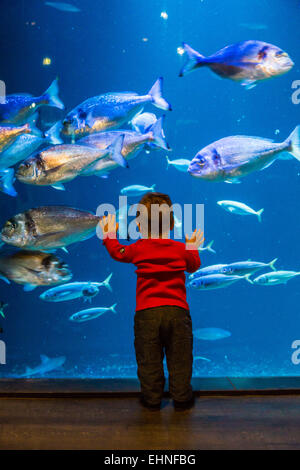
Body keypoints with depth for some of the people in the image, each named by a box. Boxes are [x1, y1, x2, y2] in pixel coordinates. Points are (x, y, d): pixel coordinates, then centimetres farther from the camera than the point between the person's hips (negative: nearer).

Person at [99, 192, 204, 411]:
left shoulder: (138, 249, 1)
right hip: (177, 310, 1)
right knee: (179, 359, 10)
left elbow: (119, 252, 21)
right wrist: (193, 247, 37)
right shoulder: (182, 249, 2)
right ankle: (182, 397, 18)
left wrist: (109, 236, 39)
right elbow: (194, 266, 20)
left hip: (147, 311, 0)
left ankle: (152, 398, 18)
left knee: (149, 360, 10)